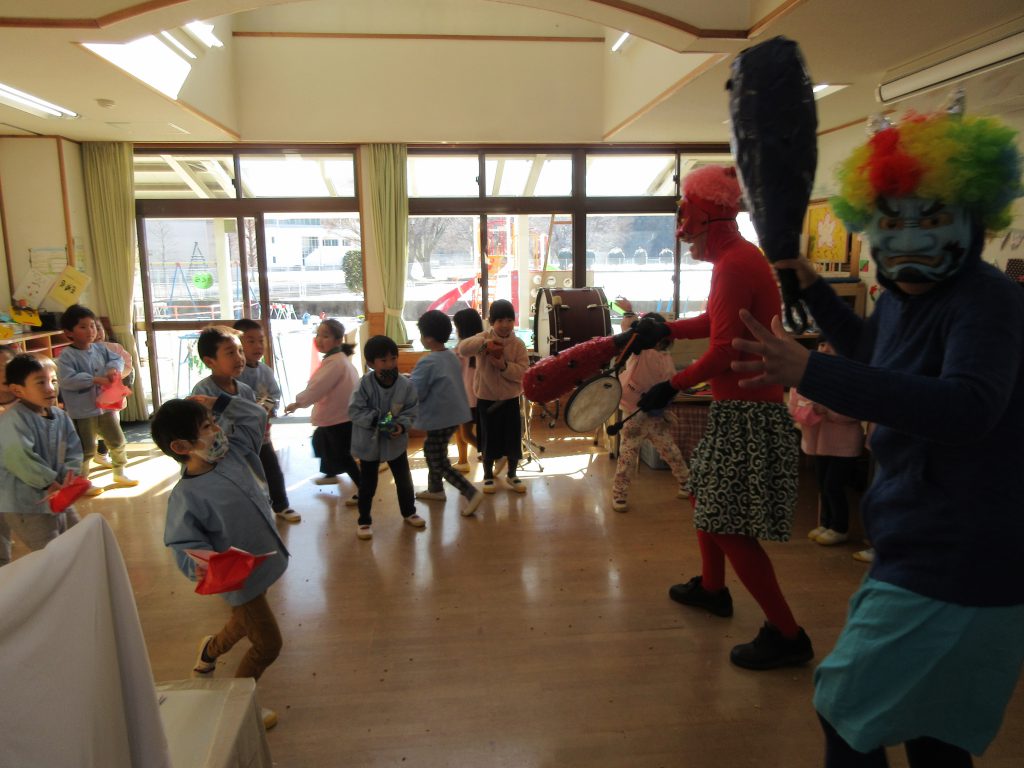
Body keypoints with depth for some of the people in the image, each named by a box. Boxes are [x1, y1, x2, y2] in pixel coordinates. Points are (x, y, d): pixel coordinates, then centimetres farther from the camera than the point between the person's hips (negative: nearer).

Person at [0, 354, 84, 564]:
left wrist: (69, 475, -13)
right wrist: (49, 482, -21)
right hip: (24, 504, -8)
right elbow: (19, 459, -29)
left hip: (58, 498, 8)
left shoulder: (60, 416, 4)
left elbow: (73, 450, 5)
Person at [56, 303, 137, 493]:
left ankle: (119, 474, 36)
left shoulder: (100, 349, 4)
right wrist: (95, 380, -27)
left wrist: (113, 368, -17)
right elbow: (67, 380, -24)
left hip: (105, 406, 6)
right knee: (87, 449, 3)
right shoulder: (67, 355, -15)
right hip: (82, 412, -6)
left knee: (117, 442, 17)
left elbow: (118, 359, 7)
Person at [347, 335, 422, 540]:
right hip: (369, 442, -2)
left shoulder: (406, 385, -14)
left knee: (404, 479, 17)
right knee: (367, 484, 11)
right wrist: (375, 419, -28)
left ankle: (409, 512, 40)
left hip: (396, 442, 2)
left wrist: (402, 426, -24)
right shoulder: (365, 384, -21)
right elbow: (354, 410, -18)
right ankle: (364, 520, 28)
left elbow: (410, 412, -7)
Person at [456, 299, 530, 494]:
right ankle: (488, 476, 26)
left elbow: (524, 371, -11)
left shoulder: (518, 344, -4)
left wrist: (504, 366, -26)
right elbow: (462, 348, -25)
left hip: (510, 399, 2)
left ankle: (511, 475, 27)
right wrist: (484, 343, -38)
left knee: (513, 438, 8)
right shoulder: (483, 337, -7)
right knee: (489, 439, 8)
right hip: (486, 399, -1)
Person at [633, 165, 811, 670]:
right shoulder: (739, 256, 13)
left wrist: (673, 386, -15)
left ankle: (787, 635, 8)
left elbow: (724, 351, -24)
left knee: (729, 526, -5)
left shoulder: (733, 264, -19)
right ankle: (711, 588, 44)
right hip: (738, 407, 11)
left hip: (747, 415, -11)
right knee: (703, 492, 24)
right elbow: (715, 323, 22)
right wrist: (664, 330, 19)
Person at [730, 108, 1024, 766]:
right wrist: (812, 287, 19)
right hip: (923, 555, 9)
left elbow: (968, 407, -41)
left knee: (848, 712, 2)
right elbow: (870, 350, 29)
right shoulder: (901, 299, 6)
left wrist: (810, 372, -50)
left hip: (956, 572, -9)